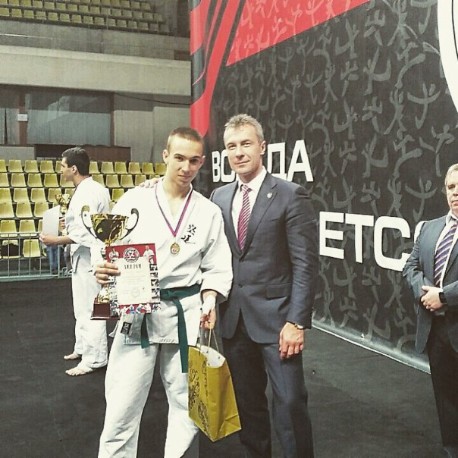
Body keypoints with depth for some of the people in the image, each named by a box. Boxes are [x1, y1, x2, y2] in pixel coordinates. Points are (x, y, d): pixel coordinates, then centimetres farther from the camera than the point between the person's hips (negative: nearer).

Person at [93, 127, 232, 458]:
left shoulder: (209, 212, 4)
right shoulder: (135, 200, -1)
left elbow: (217, 268, 6)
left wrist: (209, 301, -10)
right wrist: (103, 270, -21)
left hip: (186, 315, 2)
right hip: (136, 314, -1)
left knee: (187, 404, 13)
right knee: (121, 408, 0)